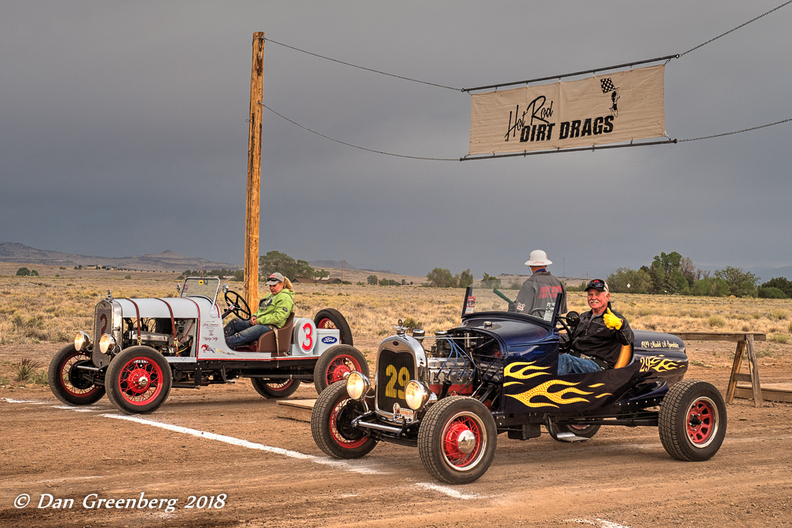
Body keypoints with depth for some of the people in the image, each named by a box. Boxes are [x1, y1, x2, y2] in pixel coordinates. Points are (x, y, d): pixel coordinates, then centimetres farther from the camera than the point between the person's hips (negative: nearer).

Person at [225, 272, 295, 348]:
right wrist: (254, 316, 4)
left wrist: (259, 320, -18)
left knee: (241, 337, -27)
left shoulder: (285, 298, -8)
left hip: (270, 327, -10)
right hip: (258, 323, 10)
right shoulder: (271, 296, 25)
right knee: (235, 323, -5)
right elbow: (260, 310, 29)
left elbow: (278, 317, -20)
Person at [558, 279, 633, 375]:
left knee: (565, 359, -36)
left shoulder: (616, 318, 4)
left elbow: (627, 340, -17)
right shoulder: (584, 317, 28)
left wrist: (619, 324, -40)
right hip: (576, 359, 6)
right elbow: (571, 338, 38)